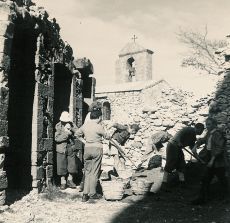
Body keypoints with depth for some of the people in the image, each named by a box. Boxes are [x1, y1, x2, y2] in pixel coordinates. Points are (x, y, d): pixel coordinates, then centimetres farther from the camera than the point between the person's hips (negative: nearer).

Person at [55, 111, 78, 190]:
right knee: (62, 166, 3)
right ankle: (63, 182, 18)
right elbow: (57, 138, -14)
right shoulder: (58, 126, -4)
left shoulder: (71, 125, 7)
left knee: (72, 165, 5)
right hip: (61, 149, -3)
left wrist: (71, 129, -17)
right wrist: (66, 133, -18)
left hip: (71, 148, 3)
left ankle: (70, 180, 23)